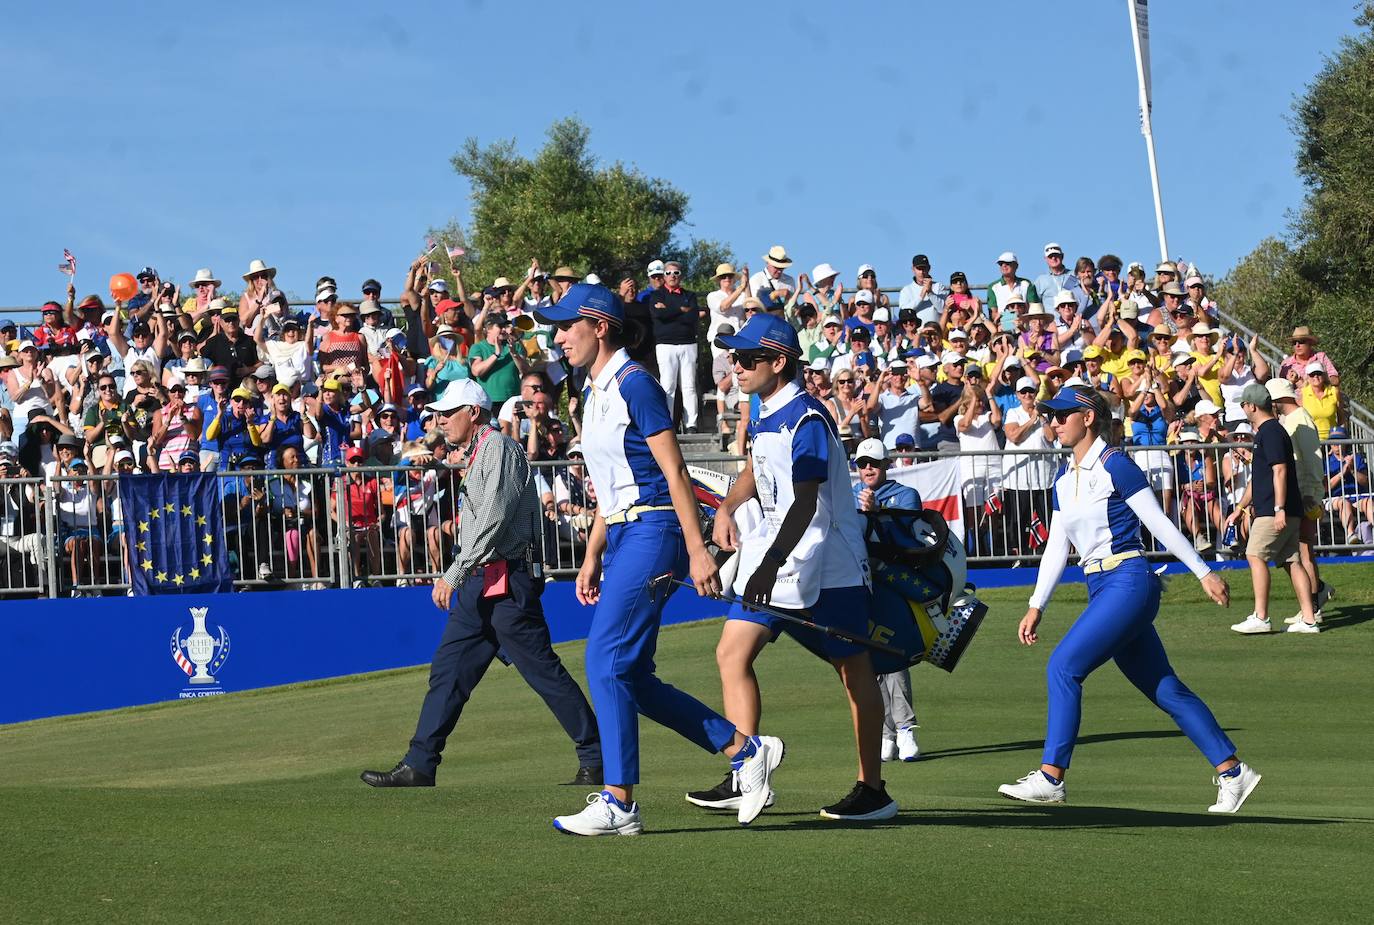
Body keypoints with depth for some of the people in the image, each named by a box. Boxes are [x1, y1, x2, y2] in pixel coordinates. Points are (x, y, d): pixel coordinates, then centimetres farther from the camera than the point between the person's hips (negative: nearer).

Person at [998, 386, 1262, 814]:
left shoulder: (1115, 466, -8)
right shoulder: (1064, 480, 15)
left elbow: (1160, 524, -8)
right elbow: (1056, 546, 18)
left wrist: (1204, 573, -6)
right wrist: (1036, 606, 14)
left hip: (1128, 582, -8)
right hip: (1101, 590, 8)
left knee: (1063, 667, -15)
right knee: (1164, 689, 8)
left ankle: (1050, 777, -12)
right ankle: (1232, 770, 14)